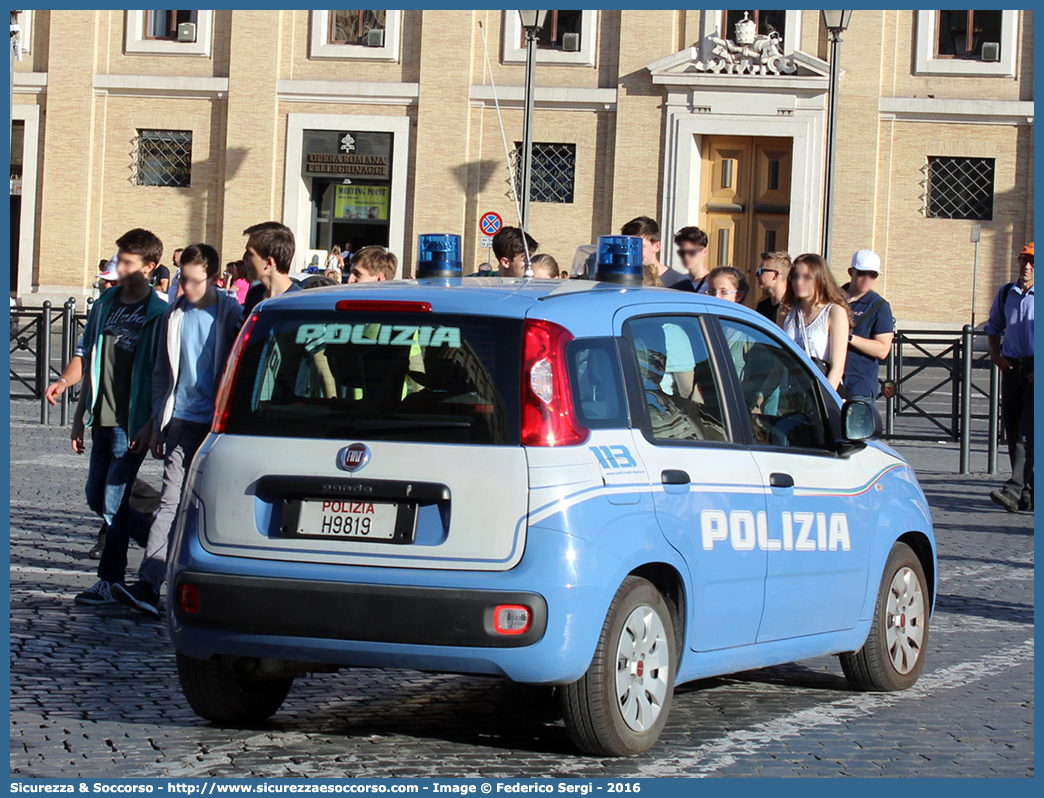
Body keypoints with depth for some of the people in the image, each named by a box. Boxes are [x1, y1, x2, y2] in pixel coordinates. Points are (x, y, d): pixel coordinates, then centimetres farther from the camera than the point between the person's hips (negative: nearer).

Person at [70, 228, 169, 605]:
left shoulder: (158, 314, -9)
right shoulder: (105, 305, 10)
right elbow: (90, 362, 16)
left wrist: (150, 425, -15)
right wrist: (80, 415, 15)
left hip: (132, 423, -7)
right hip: (102, 418, 7)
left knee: (113, 502, -6)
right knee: (96, 498, 11)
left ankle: (109, 581, 3)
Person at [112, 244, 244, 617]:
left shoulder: (231, 315, -1)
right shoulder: (174, 317, 10)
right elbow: (162, 374, 17)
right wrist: (158, 425, 13)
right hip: (183, 420, 2)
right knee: (171, 500, -7)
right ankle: (148, 586, -16)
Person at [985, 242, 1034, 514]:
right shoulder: (1006, 293, 12)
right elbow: (994, 326, 25)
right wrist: (996, 355, 8)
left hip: (1035, 369, -6)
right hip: (1012, 367, 6)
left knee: (1027, 432, -14)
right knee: (1013, 431, 7)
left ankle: (1015, 489, -21)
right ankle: (1029, 492, 17)